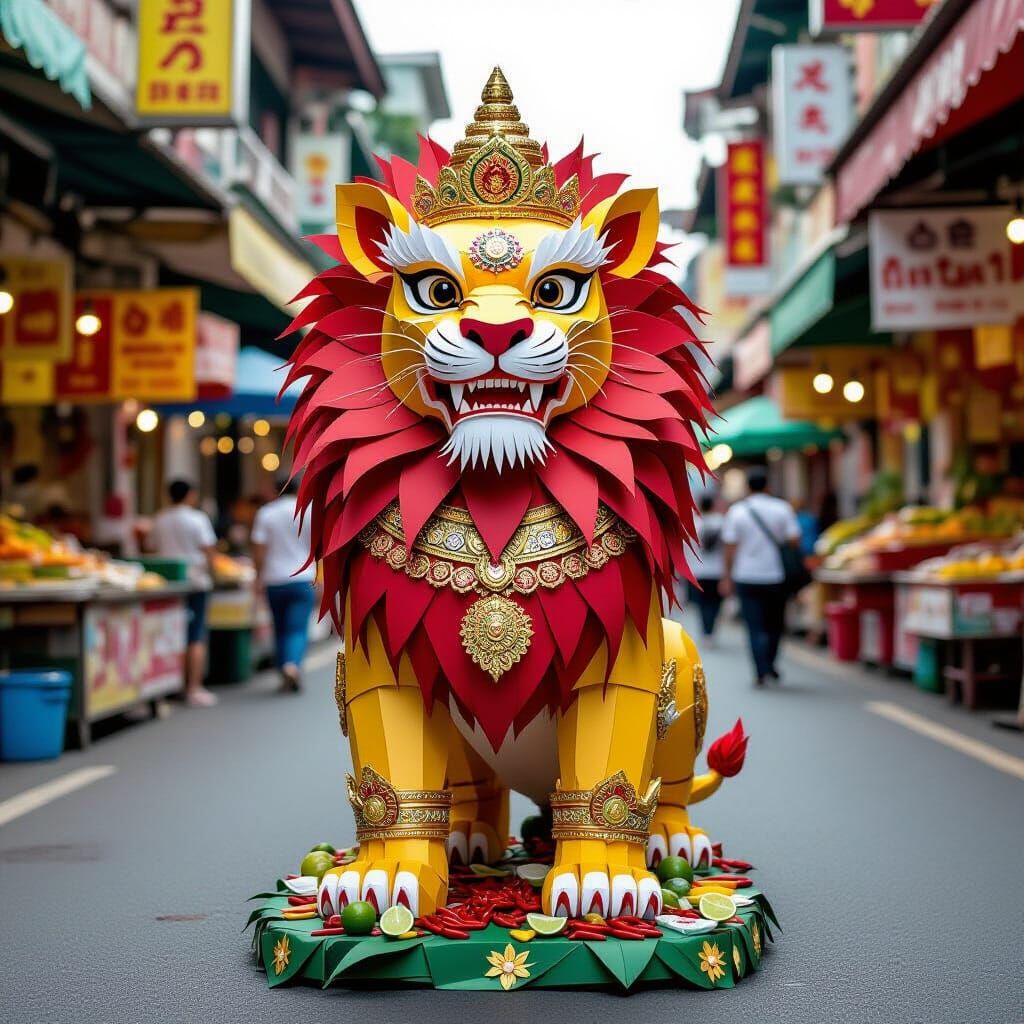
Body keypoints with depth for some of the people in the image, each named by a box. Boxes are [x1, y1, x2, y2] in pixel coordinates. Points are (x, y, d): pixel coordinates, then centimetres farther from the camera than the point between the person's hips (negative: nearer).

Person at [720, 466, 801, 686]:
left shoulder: (736, 511, -2)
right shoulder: (782, 508, -2)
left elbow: (730, 548, -3)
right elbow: (794, 540, -7)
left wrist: (727, 577, 3)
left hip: (747, 577, 0)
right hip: (776, 576, 1)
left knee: (756, 627, 0)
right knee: (775, 624, 17)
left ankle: (761, 671, -7)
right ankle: (769, 664, 21)